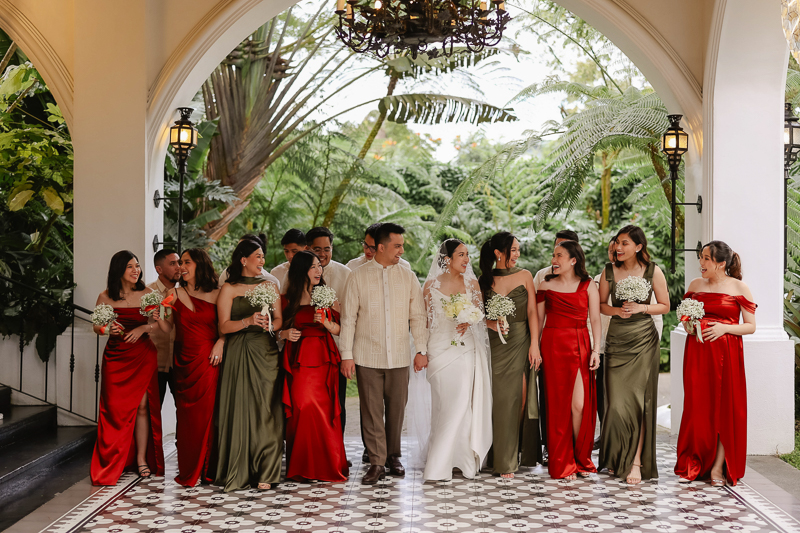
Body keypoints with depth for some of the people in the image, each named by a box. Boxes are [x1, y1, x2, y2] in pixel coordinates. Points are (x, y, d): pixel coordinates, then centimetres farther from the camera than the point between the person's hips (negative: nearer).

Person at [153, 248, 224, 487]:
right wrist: (160, 318, -13)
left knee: (207, 412, -4)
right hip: (184, 361, 1)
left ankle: (206, 469, 8)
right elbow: (169, 328, 6)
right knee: (186, 415, 1)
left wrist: (220, 342, -10)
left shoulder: (216, 294, 5)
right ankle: (188, 470, 12)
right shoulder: (174, 294, 7)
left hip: (209, 360, -1)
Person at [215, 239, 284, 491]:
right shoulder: (229, 289, 4)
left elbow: (279, 320, 12)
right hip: (239, 355, -2)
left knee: (265, 411, -2)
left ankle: (264, 472, 1)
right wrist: (249, 321, -19)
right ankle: (238, 472, 4)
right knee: (239, 410, -3)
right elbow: (224, 326, -4)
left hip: (266, 354, 2)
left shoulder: (270, 286, 14)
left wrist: (269, 324, -10)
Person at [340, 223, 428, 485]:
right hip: (367, 357, -2)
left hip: (399, 357, 2)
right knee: (372, 411, -1)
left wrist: (422, 349, 3)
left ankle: (394, 456, 24)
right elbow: (348, 318, 1)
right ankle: (376, 463, 6)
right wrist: (346, 355, -4)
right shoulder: (358, 277, 1)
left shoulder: (408, 277, 7)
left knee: (396, 409, 8)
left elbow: (417, 316, 9)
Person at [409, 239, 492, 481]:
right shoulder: (431, 285, 1)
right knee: (444, 405, -2)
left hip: (467, 350, 2)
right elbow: (425, 321, 2)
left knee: (463, 405, -2)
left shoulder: (472, 283, 8)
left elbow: (480, 314, 10)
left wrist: (469, 322, -12)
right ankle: (439, 465, 6)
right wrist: (421, 352, -3)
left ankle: (463, 458, 9)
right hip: (440, 350, -2)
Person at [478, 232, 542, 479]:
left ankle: (521, 453, 12)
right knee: (504, 400, 1)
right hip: (498, 344, 0)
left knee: (523, 397, -2)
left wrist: (534, 344, -6)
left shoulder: (524, 276, 4)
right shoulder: (485, 280, 4)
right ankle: (505, 461, 10)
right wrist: (492, 324, -14)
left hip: (523, 342, 1)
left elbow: (532, 311, 1)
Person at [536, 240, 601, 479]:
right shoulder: (546, 286, 7)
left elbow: (595, 320, 3)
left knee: (579, 404, -6)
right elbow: (539, 320, 10)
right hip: (553, 346, 1)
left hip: (580, 346, -1)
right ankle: (562, 464, 12)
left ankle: (581, 459, 15)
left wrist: (596, 349, -5)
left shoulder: (588, 286, 4)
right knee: (558, 404, 2)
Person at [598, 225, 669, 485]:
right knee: (617, 402, 0)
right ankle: (616, 459, 18)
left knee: (639, 400, -5)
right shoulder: (609, 271, 3)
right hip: (616, 340, 2)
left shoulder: (653, 271, -2)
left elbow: (665, 306, 4)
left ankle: (637, 461, 0)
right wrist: (616, 310, -8)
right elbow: (601, 305, 11)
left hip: (643, 340, -2)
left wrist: (641, 308, -11)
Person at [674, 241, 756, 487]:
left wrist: (725, 328, -14)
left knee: (725, 407, -2)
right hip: (697, 352, 3)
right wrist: (687, 325, -1)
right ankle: (693, 466, 11)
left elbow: (751, 326, 0)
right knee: (697, 408, 2)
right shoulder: (695, 284, 10)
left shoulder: (739, 287, -1)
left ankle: (718, 467, 5)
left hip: (726, 353, -3)